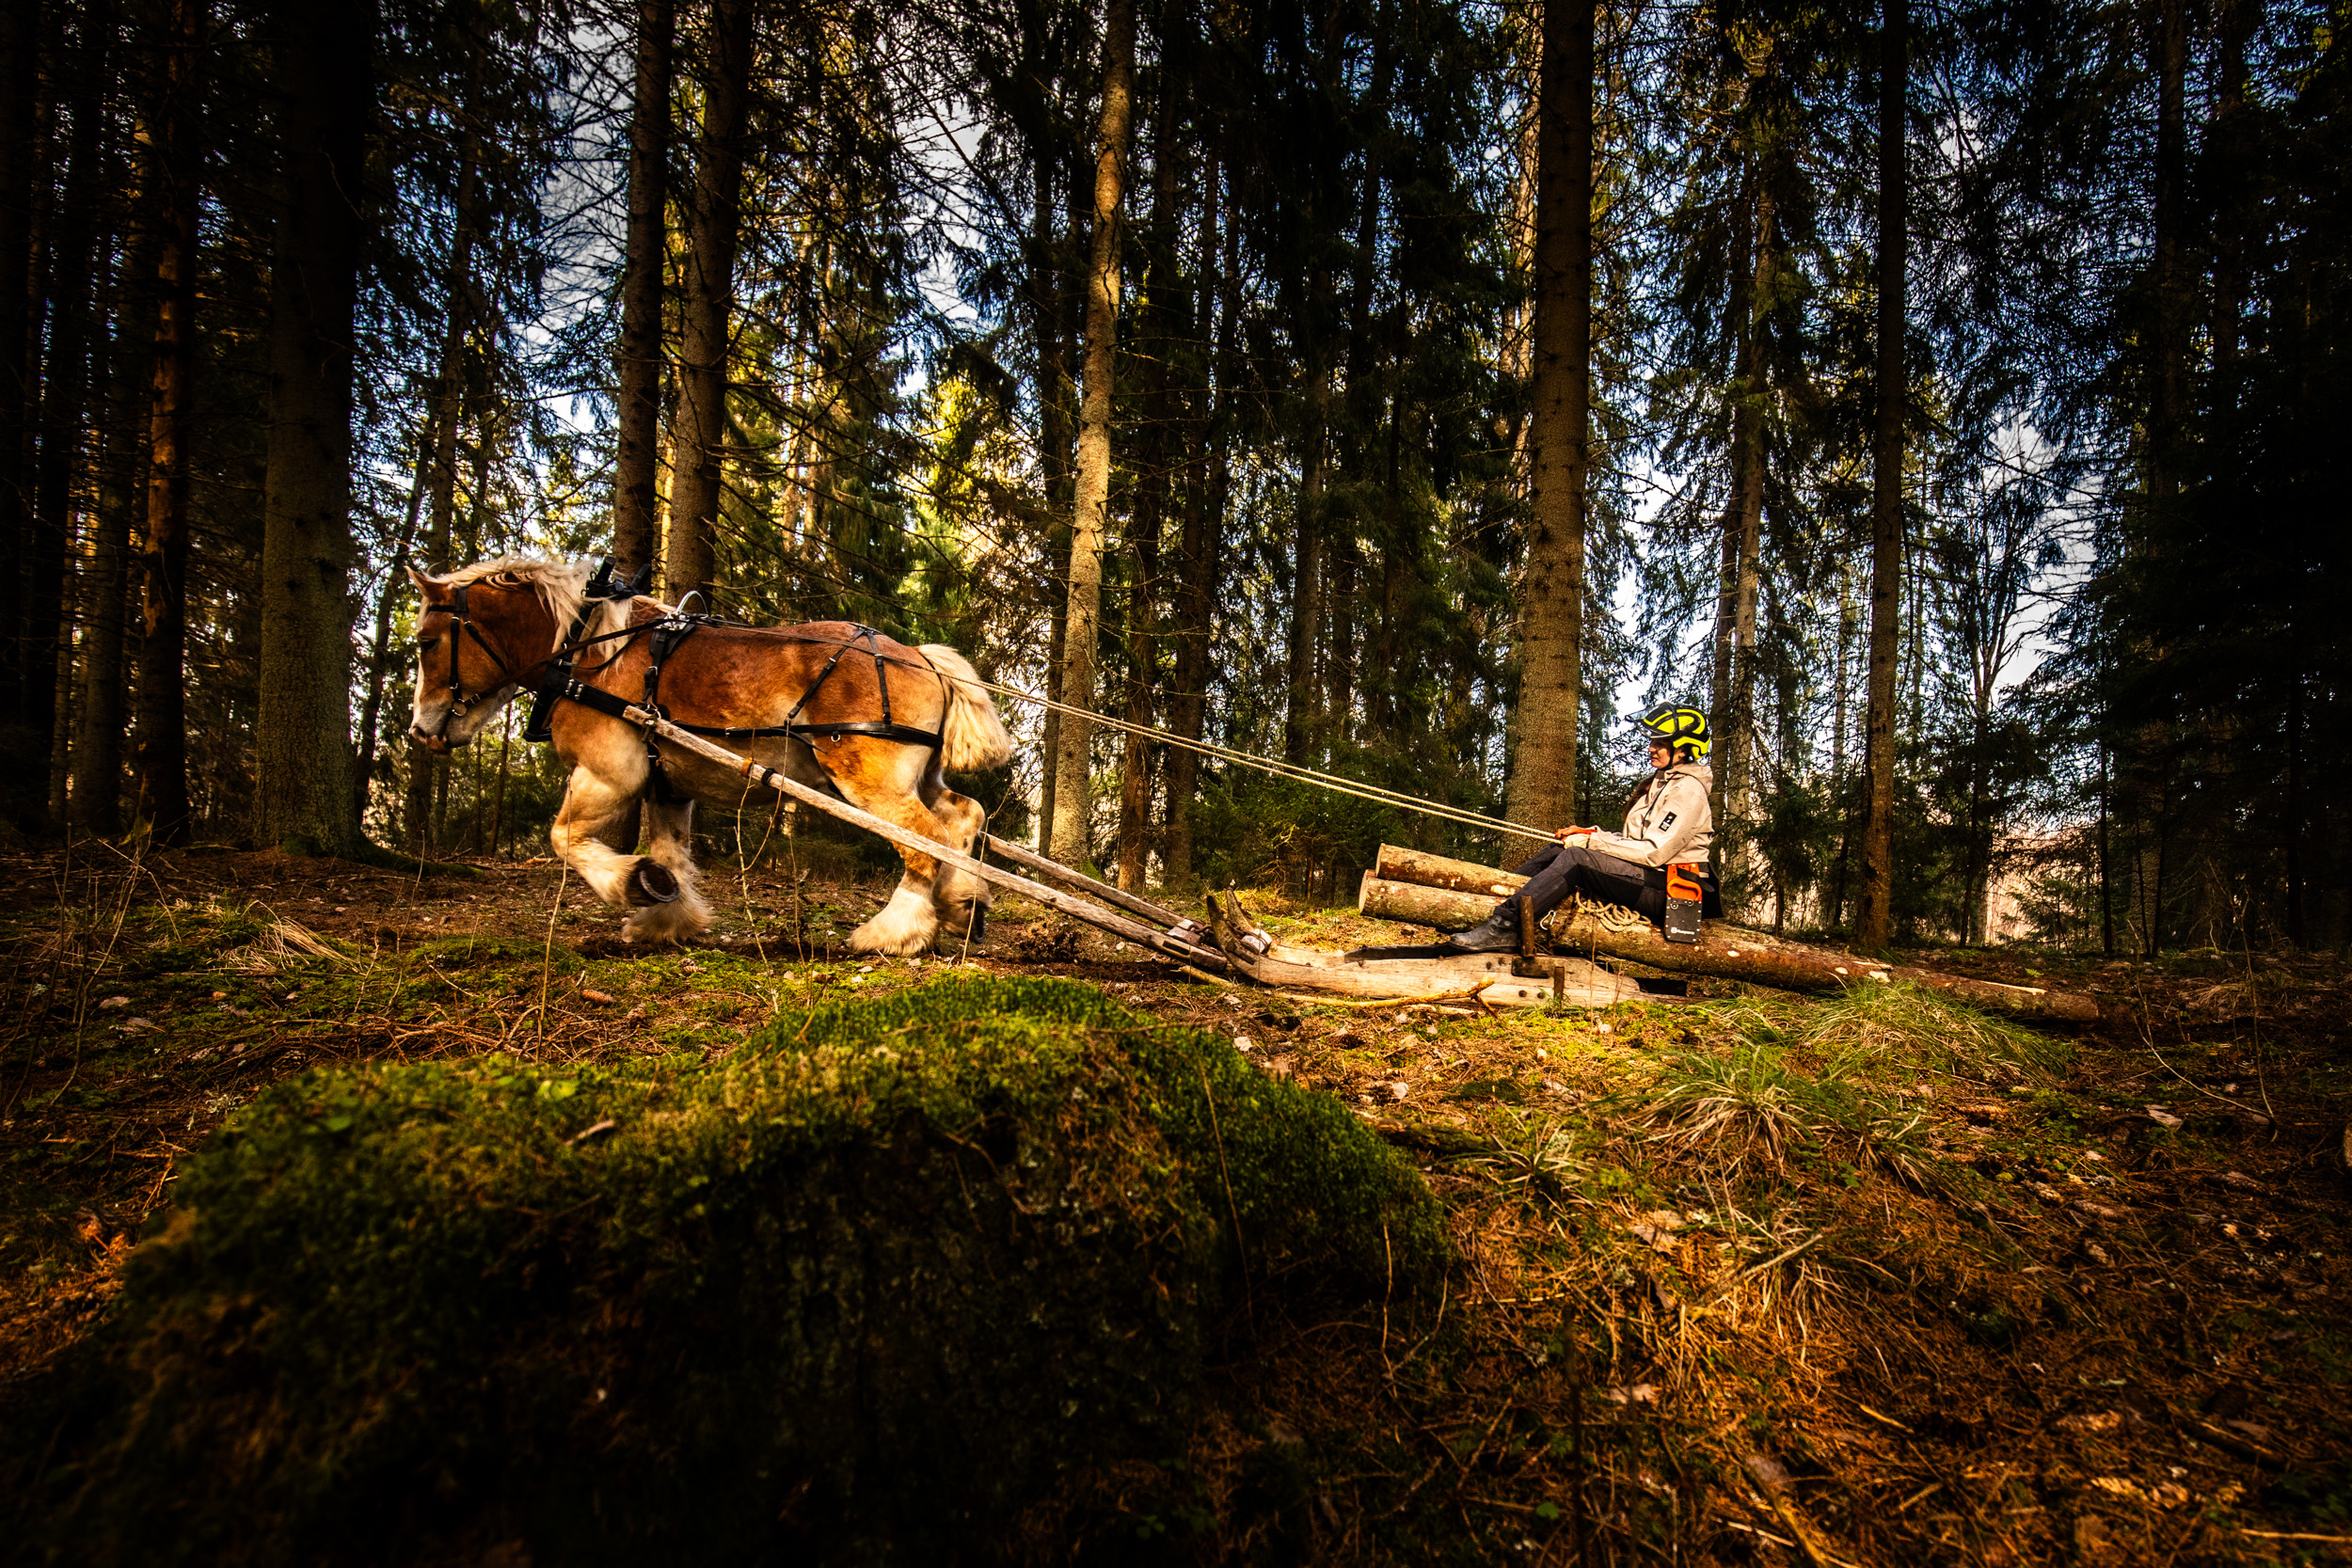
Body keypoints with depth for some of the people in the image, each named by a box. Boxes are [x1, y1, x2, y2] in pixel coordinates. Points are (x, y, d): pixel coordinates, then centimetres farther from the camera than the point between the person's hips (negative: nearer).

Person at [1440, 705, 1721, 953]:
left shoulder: (1688, 791, -11)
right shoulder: (1661, 782, 20)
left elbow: (1654, 852, -19)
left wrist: (1593, 841, -14)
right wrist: (1589, 834, 4)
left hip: (1665, 891, -9)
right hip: (1645, 880, 9)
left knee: (1575, 857, -27)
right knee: (1557, 850, -3)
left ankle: (1505, 925, -36)